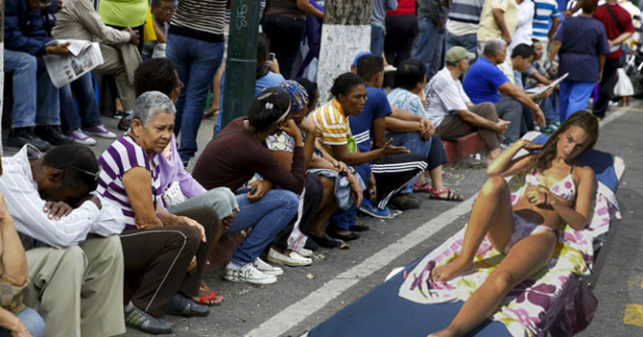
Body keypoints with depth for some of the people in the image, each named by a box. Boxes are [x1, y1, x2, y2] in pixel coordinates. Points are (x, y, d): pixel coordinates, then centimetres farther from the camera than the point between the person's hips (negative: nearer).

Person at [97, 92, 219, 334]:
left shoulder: (148, 151, 9)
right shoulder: (133, 156, -22)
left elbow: (154, 208, 10)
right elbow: (146, 221, -21)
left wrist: (179, 220, -10)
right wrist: (183, 253, -10)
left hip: (127, 232, 11)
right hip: (109, 243, -10)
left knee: (207, 218, 10)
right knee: (185, 237, -31)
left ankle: (178, 295, 9)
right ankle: (141, 309, -17)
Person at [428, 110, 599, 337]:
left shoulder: (583, 173, 18)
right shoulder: (537, 160, 27)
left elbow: (580, 222, 7)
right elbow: (493, 170, 14)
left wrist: (551, 200, -7)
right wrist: (520, 145, 12)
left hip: (540, 236, -3)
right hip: (507, 227, 3)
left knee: (502, 280, -38)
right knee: (495, 183, -34)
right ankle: (464, 260, -30)